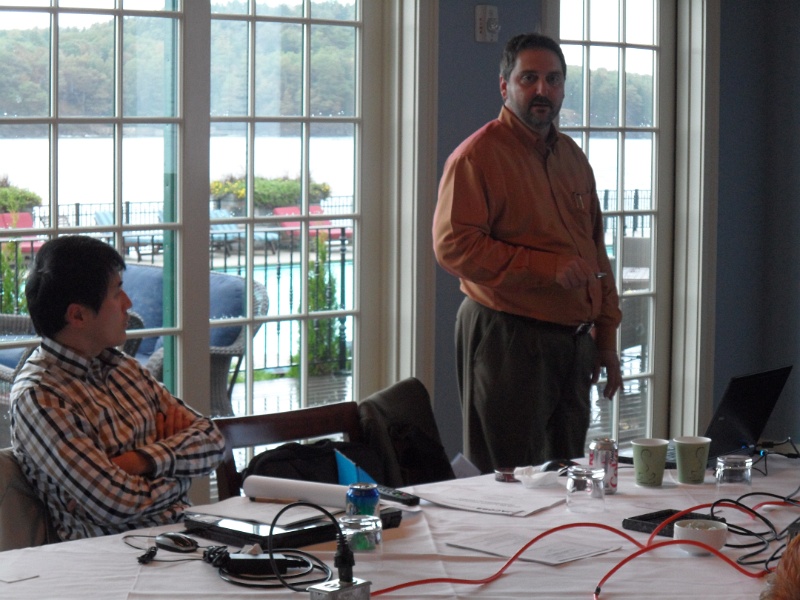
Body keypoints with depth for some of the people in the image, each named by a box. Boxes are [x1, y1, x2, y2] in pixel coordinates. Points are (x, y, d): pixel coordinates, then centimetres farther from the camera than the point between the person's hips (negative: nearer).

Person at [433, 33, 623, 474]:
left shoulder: (572, 157, 16)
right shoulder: (478, 155, -8)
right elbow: (453, 246, -18)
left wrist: (607, 337, 17)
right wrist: (548, 267, -20)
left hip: (574, 338, 8)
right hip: (508, 335, -7)